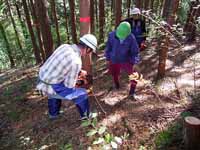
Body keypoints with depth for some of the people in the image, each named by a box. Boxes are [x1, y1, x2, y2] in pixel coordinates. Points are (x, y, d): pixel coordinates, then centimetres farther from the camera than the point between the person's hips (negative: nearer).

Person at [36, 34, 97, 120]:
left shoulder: (64, 46, -2)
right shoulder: (76, 62, -24)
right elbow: (69, 85, -15)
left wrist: (78, 72, 16)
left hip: (42, 82, 8)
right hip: (51, 87, -8)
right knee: (82, 94, 4)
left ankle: (53, 113, 57)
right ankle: (86, 116, 28)